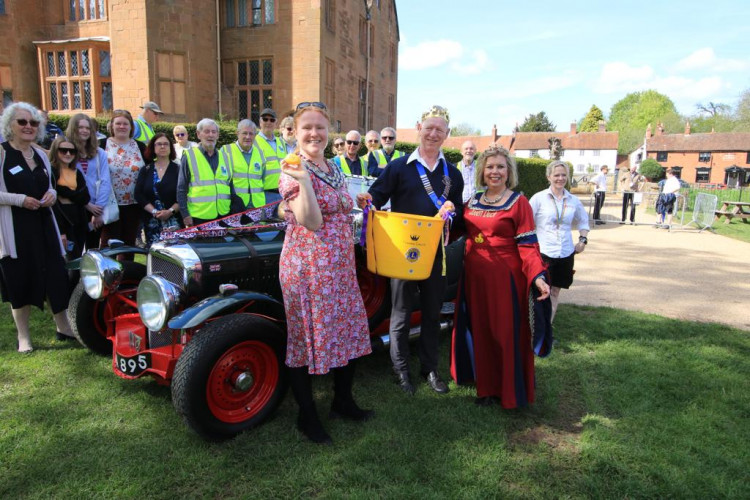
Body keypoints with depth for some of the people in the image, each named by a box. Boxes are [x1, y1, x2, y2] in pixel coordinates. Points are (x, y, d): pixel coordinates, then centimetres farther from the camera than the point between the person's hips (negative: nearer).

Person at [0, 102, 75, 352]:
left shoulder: (40, 153, 13)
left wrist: (51, 194, 2)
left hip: (43, 224, 5)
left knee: (56, 275, 5)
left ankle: (64, 327, 19)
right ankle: (23, 337, 17)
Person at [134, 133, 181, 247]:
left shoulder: (178, 170, 5)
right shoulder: (145, 170, 12)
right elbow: (138, 194, 4)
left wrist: (171, 211, -15)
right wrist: (154, 211, -9)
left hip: (173, 220, -2)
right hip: (151, 222, 2)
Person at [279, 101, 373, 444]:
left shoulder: (334, 169, 13)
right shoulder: (293, 171, -10)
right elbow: (312, 222, -22)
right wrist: (303, 179, -30)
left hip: (340, 266, 8)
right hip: (307, 267, -8)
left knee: (348, 332, 15)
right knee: (305, 336, 3)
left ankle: (343, 401, 35)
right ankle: (307, 416, 22)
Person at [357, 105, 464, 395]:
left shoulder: (453, 174, 10)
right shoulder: (398, 167, 0)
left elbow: (460, 216, 12)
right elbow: (376, 196, -7)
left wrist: (452, 211, -11)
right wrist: (367, 200, -30)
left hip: (435, 251, 3)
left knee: (432, 313, 13)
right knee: (401, 314, 8)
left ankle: (430, 368, 30)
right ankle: (401, 370, 24)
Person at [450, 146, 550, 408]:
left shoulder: (518, 202, -6)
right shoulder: (472, 202, 10)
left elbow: (528, 245, -12)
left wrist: (537, 276, -25)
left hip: (504, 277, -5)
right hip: (474, 276, 6)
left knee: (504, 332, 4)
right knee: (478, 330, 14)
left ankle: (506, 388, 22)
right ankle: (484, 383, 33)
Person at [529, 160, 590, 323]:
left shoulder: (573, 200, 6)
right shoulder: (539, 198, -6)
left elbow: (583, 220, 22)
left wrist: (583, 239, 9)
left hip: (566, 253, 4)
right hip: (543, 253, -4)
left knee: (555, 291, 12)